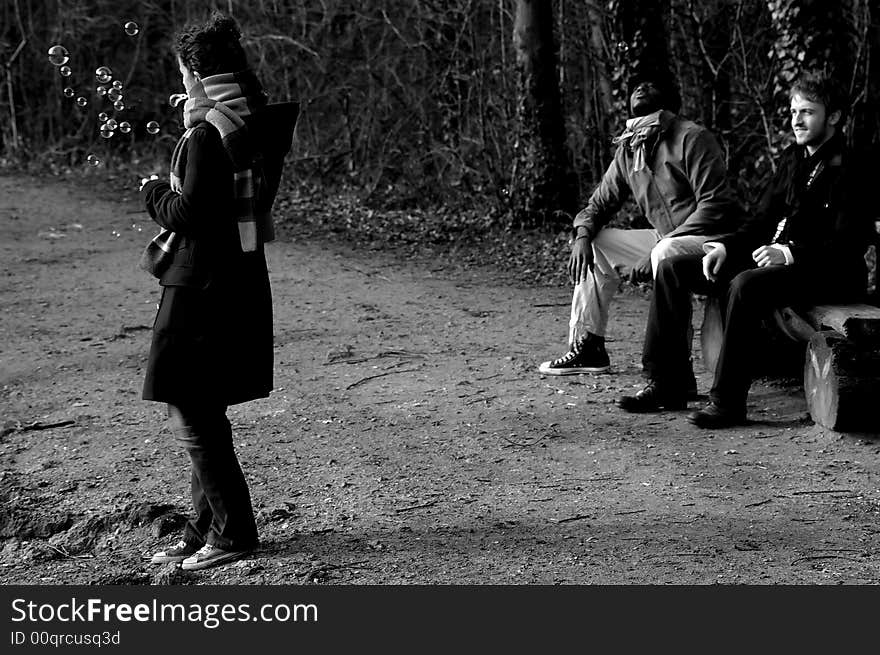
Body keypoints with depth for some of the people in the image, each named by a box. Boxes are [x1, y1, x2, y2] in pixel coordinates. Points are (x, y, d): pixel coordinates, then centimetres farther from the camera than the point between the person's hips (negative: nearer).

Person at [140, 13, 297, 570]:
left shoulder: (206, 136, -17)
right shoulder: (261, 127, 9)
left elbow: (188, 215, -19)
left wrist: (153, 193, 0)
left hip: (200, 290, -9)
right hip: (243, 281, 9)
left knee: (191, 416, 0)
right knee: (205, 415, 17)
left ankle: (234, 531, 6)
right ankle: (208, 530, 25)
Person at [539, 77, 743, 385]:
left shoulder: (691, 137, -13)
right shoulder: (628, 150, 10)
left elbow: (716, 206, -21)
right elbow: (599, 203, 19)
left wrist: (657, 250, -26)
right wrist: (582, 234, -6)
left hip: (713, 239, -8)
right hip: (664, 241, 8)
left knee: (666, 253, -37)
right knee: (596, 243, 4)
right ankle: (588, 346, 9)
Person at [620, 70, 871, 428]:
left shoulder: (849, 170, -10)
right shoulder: (793, 158, 15)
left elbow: (848, 245, -17)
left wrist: (791, 252, -28)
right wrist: (727, 247, -1)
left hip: (827, 274, -9)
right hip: (774, 257, 9)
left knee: (745, 284, -39)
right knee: (672, 268, 0)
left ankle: (728, 401, -31)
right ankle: (667, 385, -2)